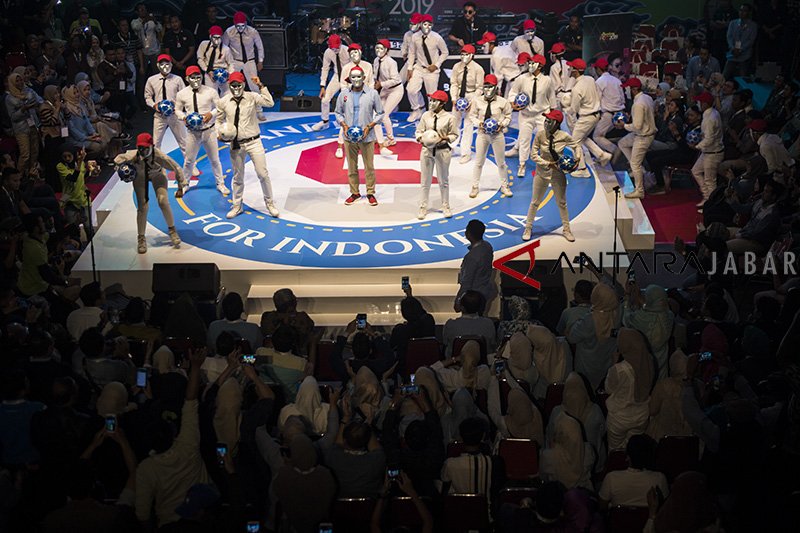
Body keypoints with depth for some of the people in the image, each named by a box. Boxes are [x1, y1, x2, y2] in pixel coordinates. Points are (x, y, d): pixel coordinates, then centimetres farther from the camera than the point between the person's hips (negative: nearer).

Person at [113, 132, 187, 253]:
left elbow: (177, 169, -28)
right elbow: (118, 159, -16)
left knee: (163, 201, -16)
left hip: (157, 175, -1)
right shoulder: (133, 156, -37)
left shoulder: (159, 156, -40)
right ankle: (141, 239, 10)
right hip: (140, 176, 1)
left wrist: (181, 187, -24)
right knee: (142, 206, -6)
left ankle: (172, 230, 9)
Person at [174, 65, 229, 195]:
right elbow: (177, 110, 6)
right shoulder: (182, 94, -6)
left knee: (214, 159, 13)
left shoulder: (210, 91, -9)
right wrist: (184, 117, -14)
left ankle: (220, 184, 30)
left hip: (209, 130, 0)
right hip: (192, 132, 0)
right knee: (189, 160, 10)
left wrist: (211, 114, -20)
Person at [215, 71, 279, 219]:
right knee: (237, 177, 14)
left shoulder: (252, 97, -6)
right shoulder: (223, 102, -1)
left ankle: (270, 203, 17)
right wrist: (219, 132, -3)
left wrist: (261, 86, -24)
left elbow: (270, 103, -22)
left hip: (253, 142, -2)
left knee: (263, 174, 0)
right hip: (235, 144, 2)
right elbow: (219, 119, 14)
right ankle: (237, 206, 29)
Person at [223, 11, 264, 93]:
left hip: (250, 62, 0)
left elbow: (260, 47, 4)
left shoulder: (253, 32, -13)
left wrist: (260, 61, 8)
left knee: (255, 86, -3)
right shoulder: (228, 32, -14)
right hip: (235, 62, 0)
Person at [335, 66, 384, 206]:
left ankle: (371, 193, 13)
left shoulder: (372, 93, -4)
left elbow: (380, 114, 2)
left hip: (367, 137, -2)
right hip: (349, 137, 2)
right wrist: (344, 125, -6)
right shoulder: (344, 93, 2)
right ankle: (354, 192, 20)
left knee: (369, 167, 2)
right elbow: (338, 113, 11)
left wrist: (369, 126, -10)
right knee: (352, 167, 9)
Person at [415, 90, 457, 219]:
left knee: (443, 180, 11)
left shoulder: (449, 118, -8)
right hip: (427, 150, 2)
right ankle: (423, 208, 16)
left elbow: (454, 135, -2)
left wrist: (444, 138, -20)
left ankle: (446, 207, 25)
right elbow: (419, 131, 5)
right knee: (425, 181, 7)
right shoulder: (426, 115, -1)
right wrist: (421, 138, -16)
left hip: (442, 150, -2)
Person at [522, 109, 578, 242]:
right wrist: (548, 164, -21)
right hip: (542, 172, 0)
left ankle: (566, 229, 31)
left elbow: (576, 146, 2)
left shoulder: (564, 136, -16)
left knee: (562, 203, 14)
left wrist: (577, 158, -15)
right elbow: (533, 155, -12)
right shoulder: (540, 134, -16)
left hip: (558, 173, 0)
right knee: (535, 202, 11)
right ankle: (528, 228, 28)